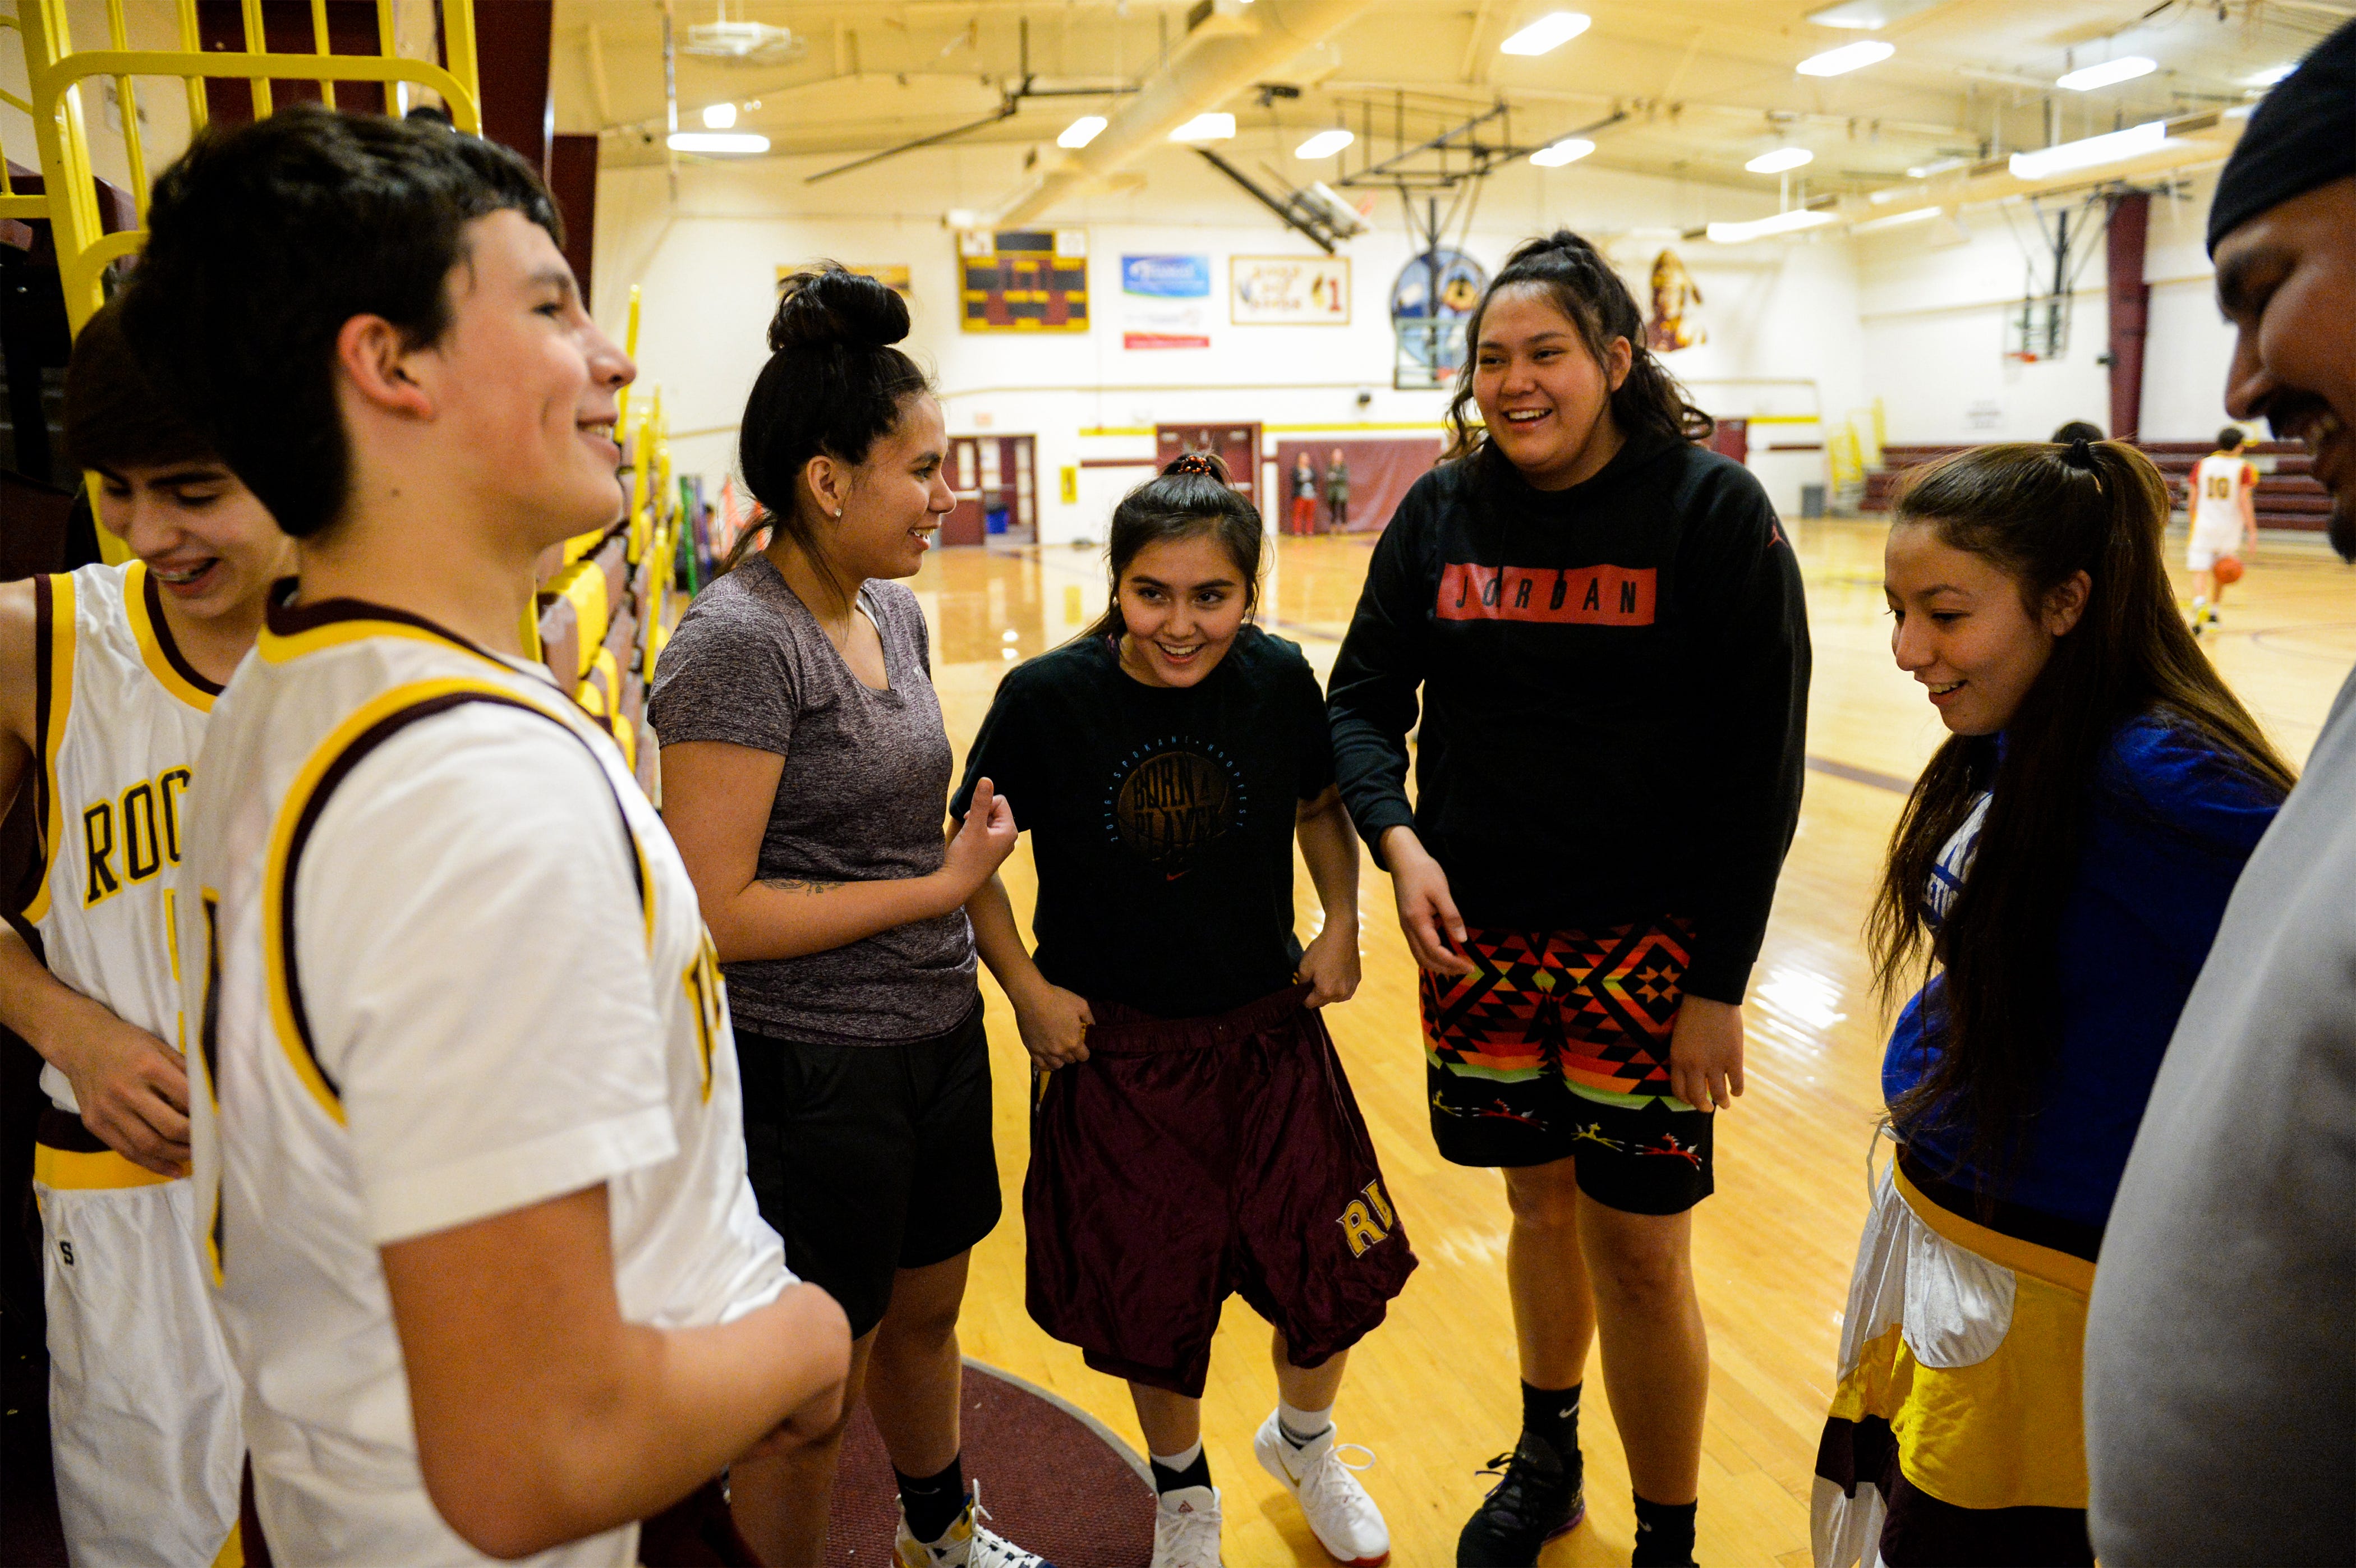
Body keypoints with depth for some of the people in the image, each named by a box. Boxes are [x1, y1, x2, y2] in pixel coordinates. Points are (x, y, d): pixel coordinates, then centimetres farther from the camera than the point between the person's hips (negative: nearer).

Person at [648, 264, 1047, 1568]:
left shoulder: (895, 613, 4)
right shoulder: (738, 643, -21)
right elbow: (711, 911, -25)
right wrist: (938, 889, -20)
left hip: (937, 1041, 8)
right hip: (812, 1075, -8)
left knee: (924, 1313, 28)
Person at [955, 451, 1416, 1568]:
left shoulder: (1278, 680, -9)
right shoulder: (1047, 698, -16)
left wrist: (1342, 923, -3)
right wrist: (1028, 991, -11)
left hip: (1269, 1031, 2)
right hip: (1114, 1048, -2)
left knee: (1336, 1277, 10)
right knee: (1153, 1298, 12)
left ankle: (1302, 1441, 45)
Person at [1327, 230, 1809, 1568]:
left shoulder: (1713, 510, -8)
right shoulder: (1442, 510, 2)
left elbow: (1762, 762, -9)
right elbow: (1363, 697, 6)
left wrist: (1720, 981, -11)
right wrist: (1397, 837, -14)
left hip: (1646, 943, -3)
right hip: (1478, 936, 3)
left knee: (1638, 1246, 3)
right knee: (1539, 1203, 18)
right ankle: (1548, 1461, 43)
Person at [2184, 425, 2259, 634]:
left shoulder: (2202, 465, 4)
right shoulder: (2244, 468, -3)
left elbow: (2193, 501, 7)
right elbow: (2245, 501, -10)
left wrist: (2193, 525, 21)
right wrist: (2252, 533, -9)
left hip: (2203, 526, 0)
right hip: (2229, 529, 0)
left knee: (2200, 572, -7)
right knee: (2220, 572, 19)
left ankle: (2200, 603, -34)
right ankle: (2213, 613, 26)